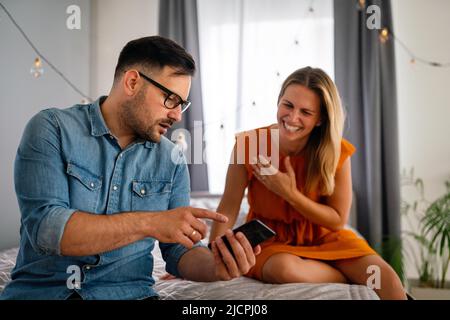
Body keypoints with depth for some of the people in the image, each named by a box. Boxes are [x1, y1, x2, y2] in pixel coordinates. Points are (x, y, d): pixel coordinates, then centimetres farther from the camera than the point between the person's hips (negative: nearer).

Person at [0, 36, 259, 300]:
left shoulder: (172, 160, 2)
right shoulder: (52, 129, -7)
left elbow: (179, 250, 5)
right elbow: (44, 228, -18)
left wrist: (215, 266, -15)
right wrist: (148, 223, -23)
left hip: (129, 291, 2)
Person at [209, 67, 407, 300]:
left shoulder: (336, 152, -13)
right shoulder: (248, 144, -16)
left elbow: (338, 220, -7)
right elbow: (228, 208, -13)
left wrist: (290, 194, -22)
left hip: (323, 238, 0)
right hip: (270, 242, 1)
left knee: (384, 276, -27)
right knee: (284, 269, -36)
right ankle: (358, 281, -14)